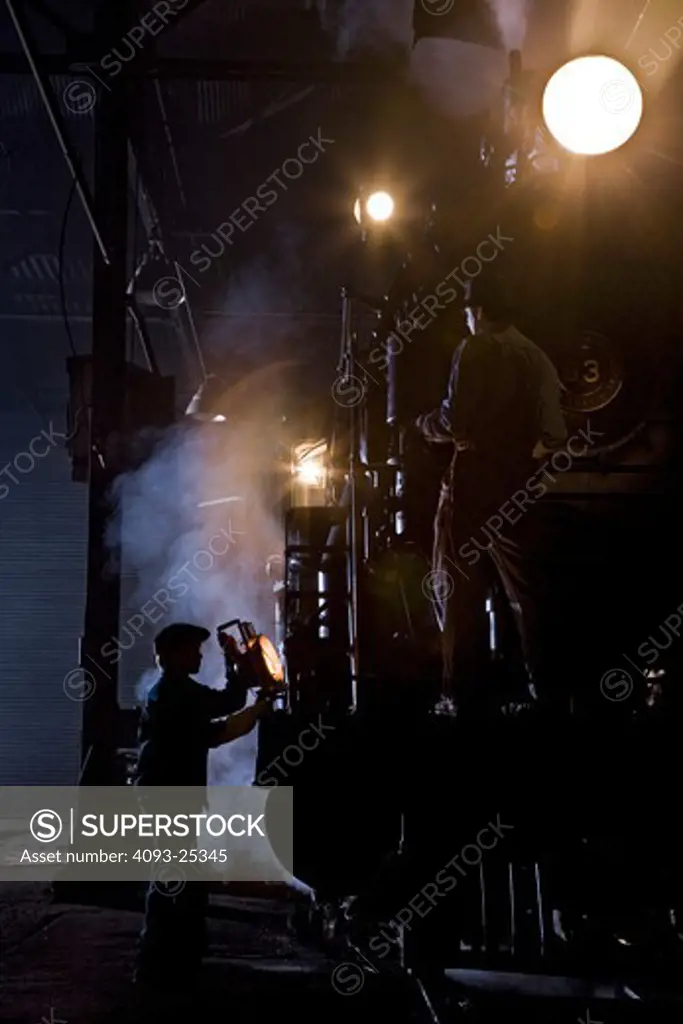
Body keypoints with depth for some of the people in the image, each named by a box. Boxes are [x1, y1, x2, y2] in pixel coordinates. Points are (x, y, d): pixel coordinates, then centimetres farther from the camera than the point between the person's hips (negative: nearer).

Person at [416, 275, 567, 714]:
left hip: (477, 483, -6)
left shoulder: (476, 350, -7)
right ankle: (548, 686, 12)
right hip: (523, 487, 6)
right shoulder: (538, 357, 12)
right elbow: (556, 433, 8)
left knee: (460, 591, -1)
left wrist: (424, 423, 3)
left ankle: (464, 694, -4)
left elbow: (456, 422, -16)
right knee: (527, 590, 12)